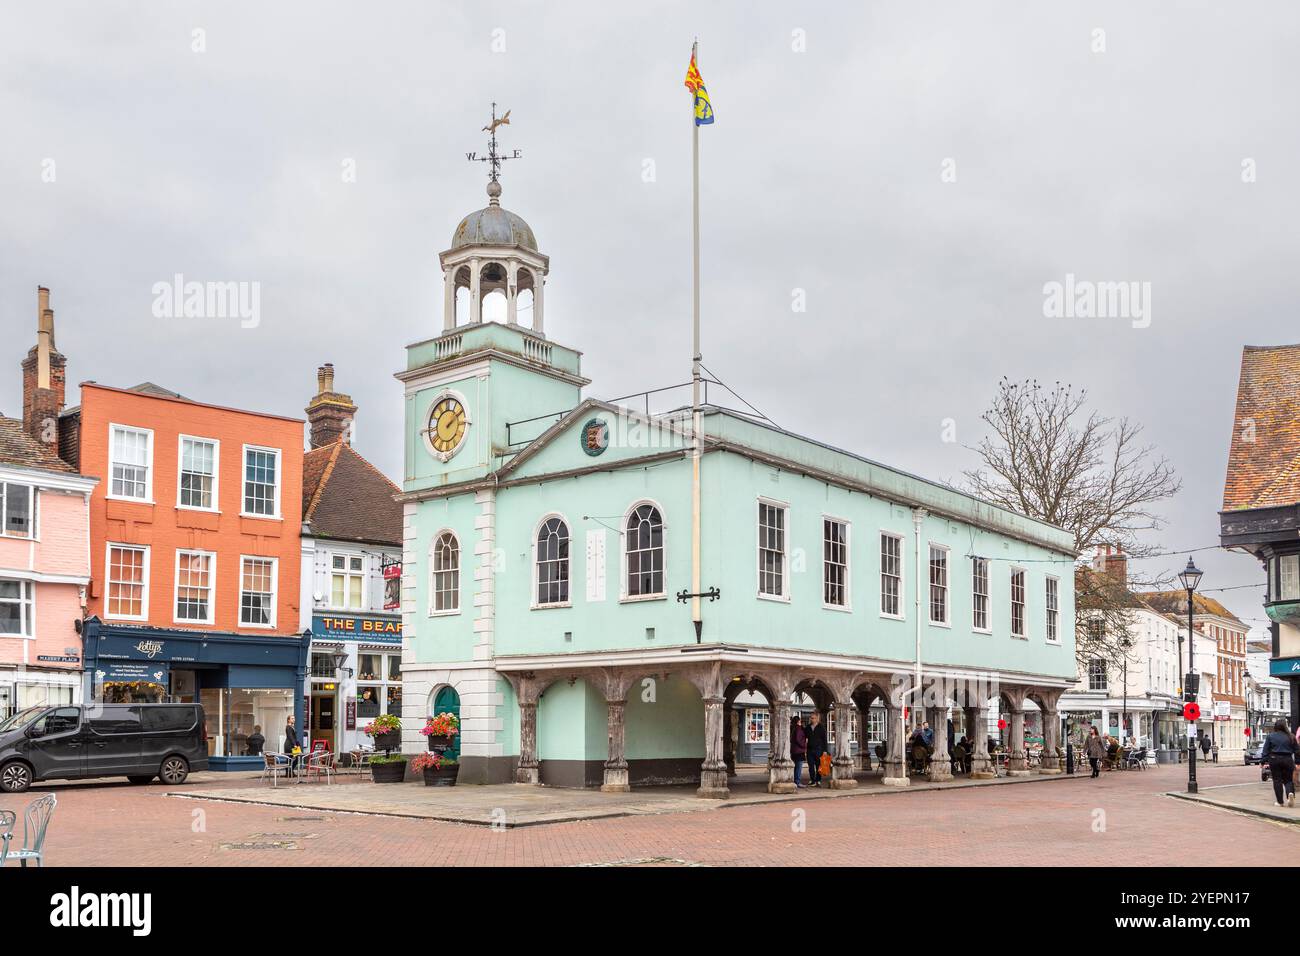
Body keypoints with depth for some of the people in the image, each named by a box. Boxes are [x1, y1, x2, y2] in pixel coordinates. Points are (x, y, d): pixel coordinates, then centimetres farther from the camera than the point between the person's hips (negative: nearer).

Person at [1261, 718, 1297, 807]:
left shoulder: (1270, 737, -1)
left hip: (1275, 760, -1)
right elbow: (1296, 750, 6)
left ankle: (1279, 801, 6)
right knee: (1288, 780, 10)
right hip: (1287, 760, 1)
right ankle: (1290, 793, -20)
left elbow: (1265, 751, -2)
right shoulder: (1291, 737, 2)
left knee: (1277, 780, 5)